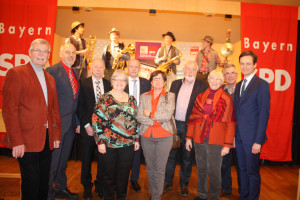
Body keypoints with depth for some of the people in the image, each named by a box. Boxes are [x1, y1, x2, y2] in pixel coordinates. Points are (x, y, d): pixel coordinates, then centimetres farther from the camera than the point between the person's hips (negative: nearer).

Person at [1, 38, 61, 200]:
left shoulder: (50, 79, 15)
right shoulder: (15, 73, -5)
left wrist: (56, 135, 9)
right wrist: (16, 141, -15)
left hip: (47, 140, 6)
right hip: (27, 141, -6)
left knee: (44, 183, 16)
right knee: (31, 183, 3)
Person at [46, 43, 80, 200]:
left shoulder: (74, 73, 12)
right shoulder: (52, 71, -11)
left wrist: (77, 122, 12)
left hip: (71, 124, 7)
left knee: (63, 159, 20)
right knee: (53, 161, 4)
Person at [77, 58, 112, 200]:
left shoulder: (109, 84, 6)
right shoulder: (83, 83, -1)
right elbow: (80, 106, -4)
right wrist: (86, 125, -10)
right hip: (88, 127, -1)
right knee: (87, 158, 11)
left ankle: (100, 186, 29)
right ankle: (87, 187, 30)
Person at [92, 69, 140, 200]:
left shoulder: (131, 99, 9)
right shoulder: (105, 98, -2)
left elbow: (135, 120, 13)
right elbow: (96, 120, -6)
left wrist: (136, 139, 10)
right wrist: (100, 142, -11)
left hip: (128, 144, 3)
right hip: (109, 144, -3)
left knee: (124, 175, 12)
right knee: (109, 175, 9)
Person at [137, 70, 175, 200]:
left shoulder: (170, 96, 3)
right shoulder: (144, 96, 9)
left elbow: (168, 115, -11)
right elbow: (139, 117, -1)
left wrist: (150, 114, -7)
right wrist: (155, 122, -13)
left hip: (164, 137, -2)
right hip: (147, 136, 3)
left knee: (160, 170, 0)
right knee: (150, 168, 13)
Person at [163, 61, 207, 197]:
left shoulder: (202, 86, -3)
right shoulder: (175, 84, 9)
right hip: (174, 124, 3)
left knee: (187, 157, 11)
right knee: (170, 154, 12)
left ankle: (184, 184, 28)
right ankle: (168, 182, 28)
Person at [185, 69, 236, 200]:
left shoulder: (226, 99, -1)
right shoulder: (200, 97, 9)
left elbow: (230, 123, -3)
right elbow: (193, 118, 10)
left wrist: (227, 144, -9)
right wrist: (189, 137, 7)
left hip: (216, 141, -3)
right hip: (199, 140, 3)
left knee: (214, 171, 3)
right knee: (201, 169, 14)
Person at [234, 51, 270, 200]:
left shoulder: (262, 84, -9)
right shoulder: (239, 85, 13)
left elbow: (264, 114, -13)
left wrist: (258, 141, -17)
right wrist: (234, 134, 8)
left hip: (252, 137, -6)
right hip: (239, 136, 6)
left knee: (252, 172, 6)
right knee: (243, 169, 17)